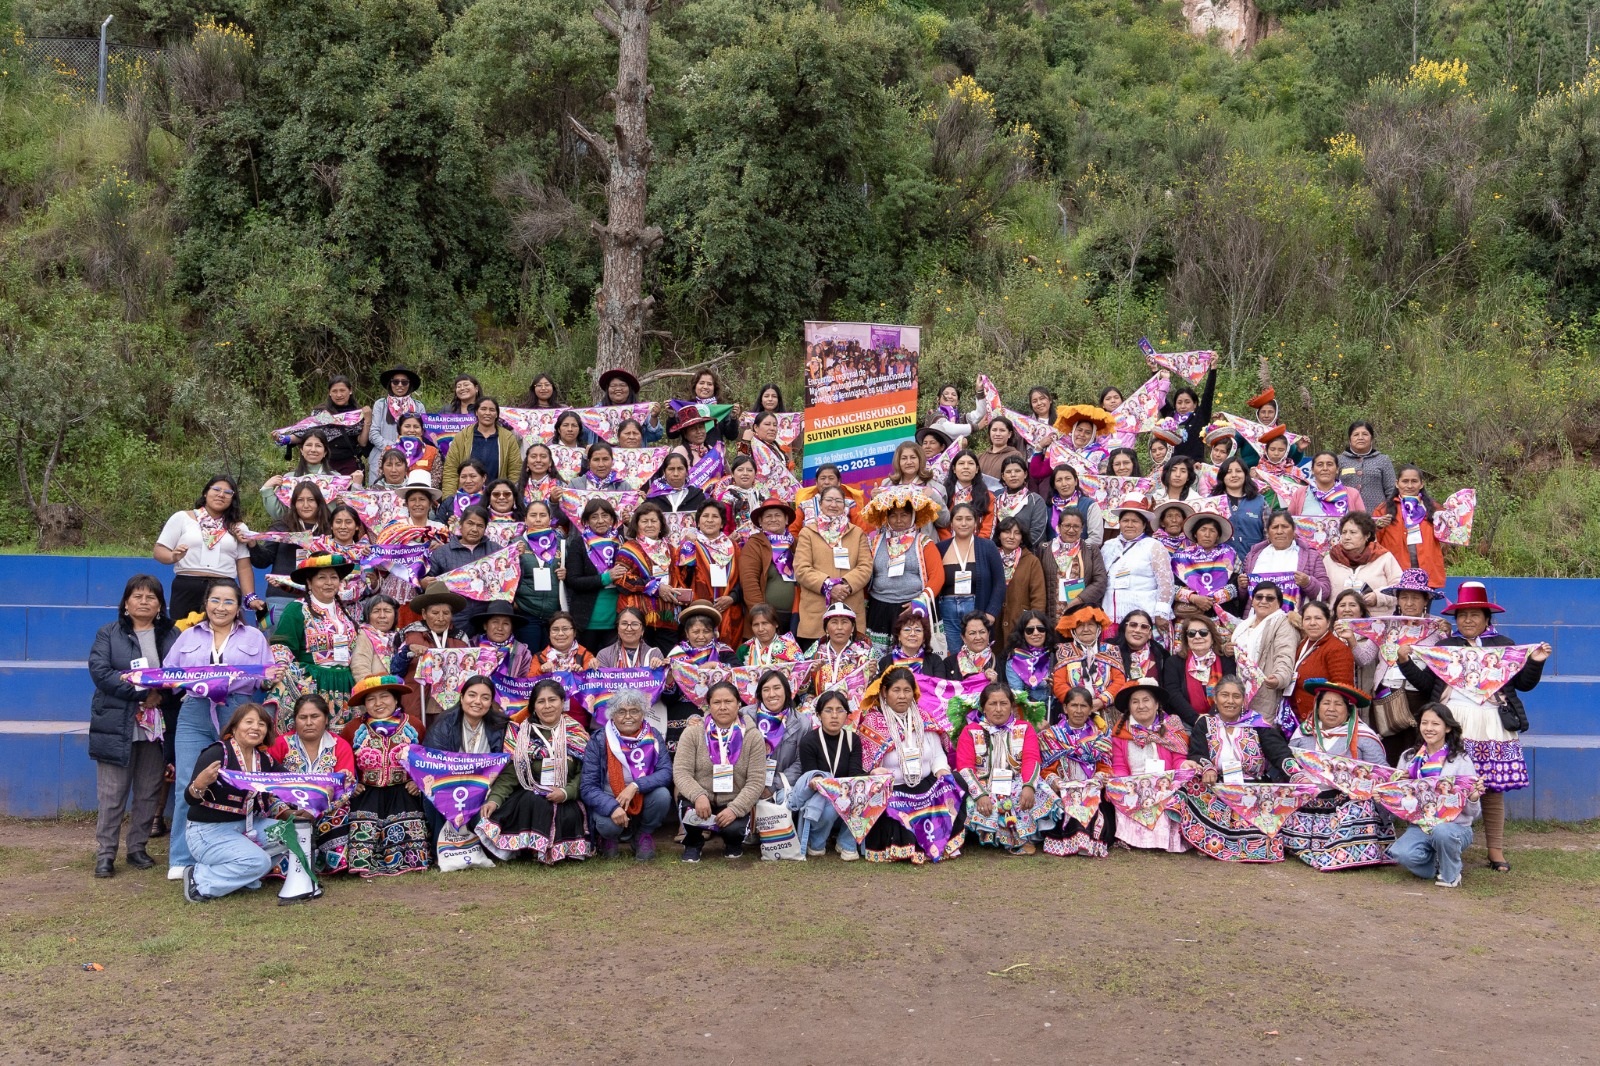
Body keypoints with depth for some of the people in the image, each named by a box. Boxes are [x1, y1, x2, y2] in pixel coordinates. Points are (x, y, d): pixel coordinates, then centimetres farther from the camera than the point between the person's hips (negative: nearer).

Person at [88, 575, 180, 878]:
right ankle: (105, 854, 6)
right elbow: (100, 671, -10)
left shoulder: (172, 635, 10)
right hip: (118, 727, -2)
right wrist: (141, 693, -18)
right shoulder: (109, 634, 3)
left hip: (157, 727, 2)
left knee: (149, 793, 9)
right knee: (112, 795, -1)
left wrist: (161, 695, -16)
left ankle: (138, 848, 21)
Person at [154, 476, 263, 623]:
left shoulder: (238, 528, 16)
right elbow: (159, 550, 8)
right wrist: (173, 557, -14)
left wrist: (250, 598, 1)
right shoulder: (182, 518, 11)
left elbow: (244, 567, 12)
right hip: (186, 591, -1)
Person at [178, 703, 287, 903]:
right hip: (208, 831, -7)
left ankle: (244, 875, 2)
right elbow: (190, 798, -20)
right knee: (259, 861, -26)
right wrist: (199, 784, -43)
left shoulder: (265, 760, 3)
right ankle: (200, 880, -9)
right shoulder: (217, 753, -17)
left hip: (244, 827, 7)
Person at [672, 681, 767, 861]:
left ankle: (733, 843, 11)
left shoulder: (753, 736, -5)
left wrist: (735, 809, -22)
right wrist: (698, 796, -30)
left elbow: (756, 781, -9)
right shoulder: (693, 732, -4)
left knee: (733, 829, -30)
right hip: (699, 800, 0)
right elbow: (681, 772, -11)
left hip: (734, 804, 0)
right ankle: (693, 842, 3)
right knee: (687, 805, -33)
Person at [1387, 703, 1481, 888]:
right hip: (1419, 826, 3)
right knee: (1401, 853, -29)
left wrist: (1473, 797, -25)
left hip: (1455, 826, -2)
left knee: (1442, 831, -38)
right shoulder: (1409, 757, 8)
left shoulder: (1460, 760, -3)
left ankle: (1450, 875, -6)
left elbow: (1472, 813, -3)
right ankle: (1439, 865, 5)